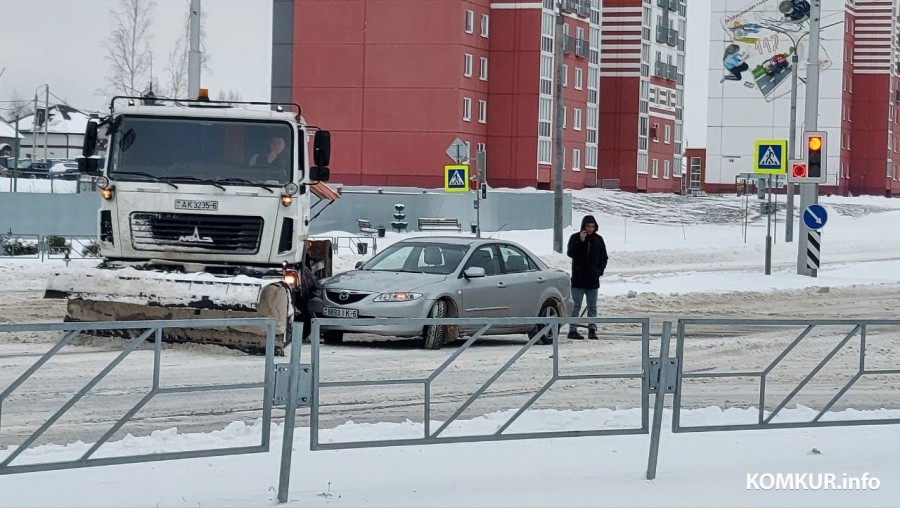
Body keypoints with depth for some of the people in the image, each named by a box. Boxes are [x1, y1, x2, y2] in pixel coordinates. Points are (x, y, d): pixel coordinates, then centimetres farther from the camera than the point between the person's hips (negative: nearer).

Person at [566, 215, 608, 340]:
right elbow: (570, 253, -12)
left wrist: (600, 270, -1)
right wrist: (580, 242, -21)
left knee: (592, 306, 7)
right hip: (578, 279, -3)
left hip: (593, 279, 3)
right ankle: (572, 330, -1)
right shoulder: (575, 238, -1)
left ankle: (592, 330, 11)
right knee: (576, 306, -2)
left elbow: (604, 258, 13)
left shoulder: (598, 239, 7)